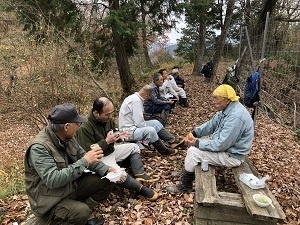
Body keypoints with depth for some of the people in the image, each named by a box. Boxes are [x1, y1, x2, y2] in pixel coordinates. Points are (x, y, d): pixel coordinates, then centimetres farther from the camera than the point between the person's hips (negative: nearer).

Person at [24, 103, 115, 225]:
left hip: (72, 185, 8)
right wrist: (84, 162, -33)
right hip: (51, 197, -7)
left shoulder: (67, 137, -4)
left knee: (107, 180, -3)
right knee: (82, 212, -32)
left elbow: (82, 156, 5)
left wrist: (106, 170, -10)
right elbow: (52, 180, -34)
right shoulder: (39, 147, -27)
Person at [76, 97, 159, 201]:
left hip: (111, 151, 9)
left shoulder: (108, 118, -3)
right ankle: (141, 188, -8)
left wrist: (119, 136, -9)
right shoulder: (85, 127, -27)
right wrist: (106, 141, -29)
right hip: (99, 158, -9)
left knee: (134, 147, 11)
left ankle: (139, 174, -2)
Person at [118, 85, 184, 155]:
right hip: (129, 131, -11)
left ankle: (172, 141, 10)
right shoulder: (136, 100, -24)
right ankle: (164, 151, -8)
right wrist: (147, 127, -9)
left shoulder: (135, 97, 6)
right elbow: (139, 123, -26)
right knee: (150, 130, -30)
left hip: (133, 125, 11)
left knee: (155, 123, 9)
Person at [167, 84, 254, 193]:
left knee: (193, 151, -13)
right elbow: (211, 124, 8)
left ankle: (185, 186, 6)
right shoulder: (227, 108, -1)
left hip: (231, 155, -10)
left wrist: (197, 143, -20)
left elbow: (221, 144, -30)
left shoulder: (235, 117, -32)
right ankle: (187, 173, 23)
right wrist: (194, 133, -4)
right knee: (194, 144, 10)